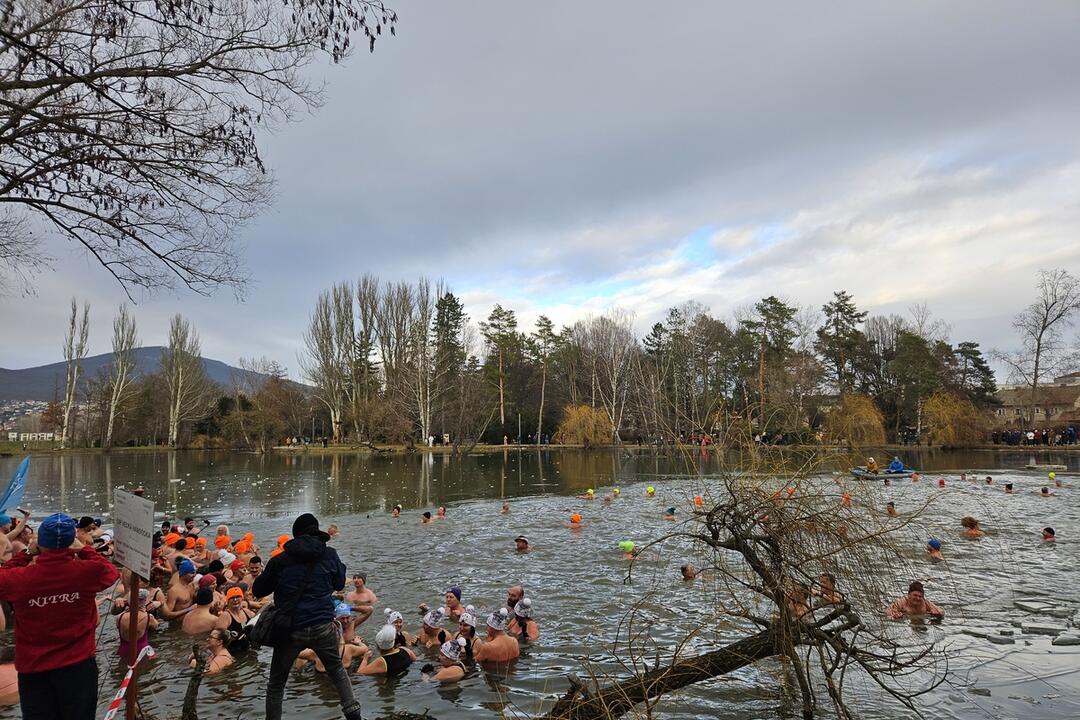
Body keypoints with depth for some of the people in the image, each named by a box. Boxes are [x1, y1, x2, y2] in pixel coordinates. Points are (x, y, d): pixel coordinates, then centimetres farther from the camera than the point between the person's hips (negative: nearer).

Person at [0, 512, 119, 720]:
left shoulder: (18, 578, -17)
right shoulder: (88, 571, -18)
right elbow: (111, 571, 5)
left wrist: (27, 555, 6)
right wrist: (84, 550, 6)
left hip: (33, 667, 1)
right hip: (78, 664, -1)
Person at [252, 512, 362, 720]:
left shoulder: (279, 561, -8)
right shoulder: (330, 555, -4)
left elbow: (257, 591, 3)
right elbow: (340, 584, 11)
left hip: (291, 630, -1)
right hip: (323, 627, 2)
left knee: (276, 684, 19)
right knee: (337, 670, 24)